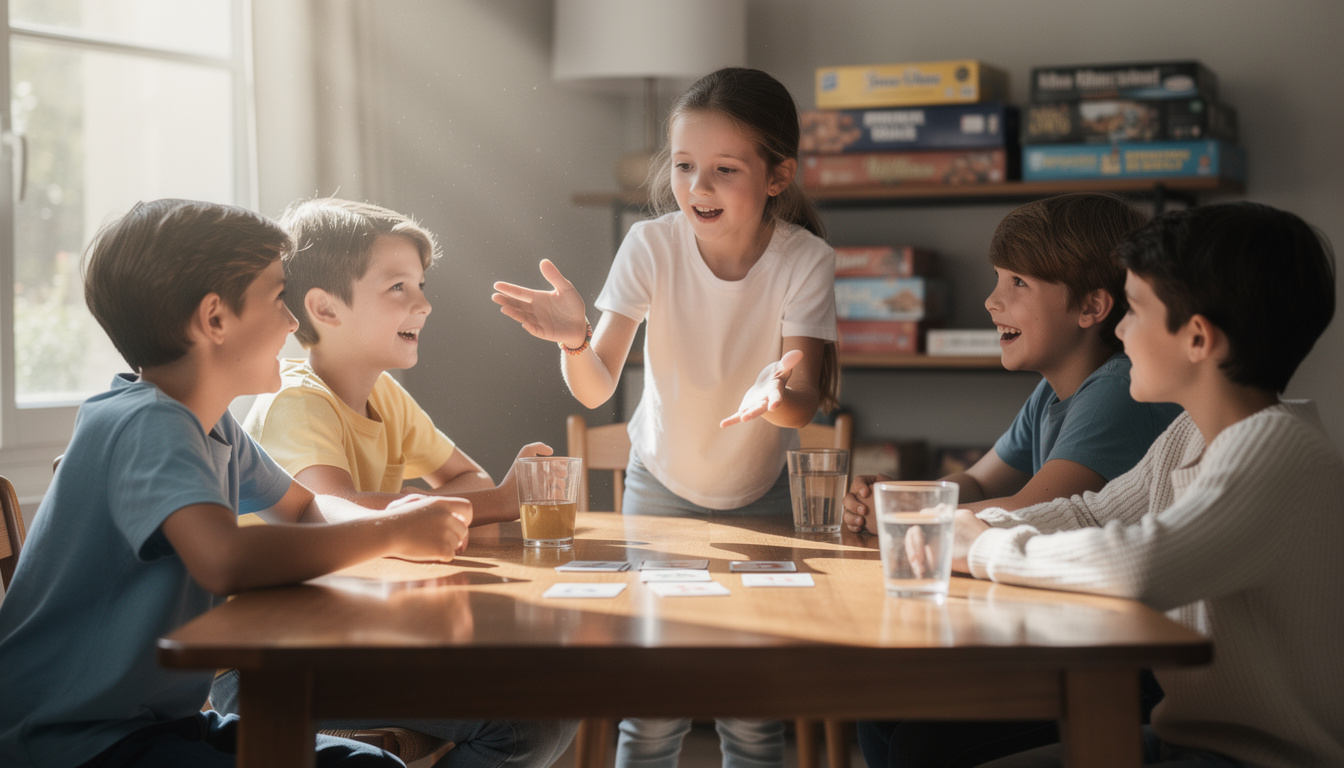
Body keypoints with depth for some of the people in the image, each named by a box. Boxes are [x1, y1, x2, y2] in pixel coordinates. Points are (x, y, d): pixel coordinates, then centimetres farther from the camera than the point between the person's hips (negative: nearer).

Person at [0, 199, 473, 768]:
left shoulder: (211, 425, 8)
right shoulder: (145, 424, -21)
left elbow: (305, 506, 24)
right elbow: (225, 558, -38)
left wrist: (388, 519, -1)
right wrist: (391, 533, -23)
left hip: (159, 718, 9)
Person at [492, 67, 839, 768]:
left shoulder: (804, 261, -21)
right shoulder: (651, 245, -20)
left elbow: (804, 398, -30)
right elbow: (597, 389, -24)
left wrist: (778, 394, -53)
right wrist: (574, 340, -46)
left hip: (761, 492, 0)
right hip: (660, 484, 0)